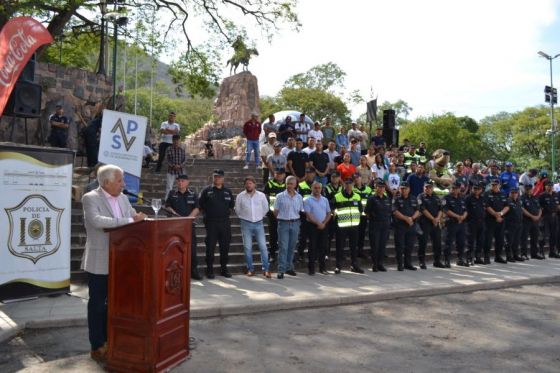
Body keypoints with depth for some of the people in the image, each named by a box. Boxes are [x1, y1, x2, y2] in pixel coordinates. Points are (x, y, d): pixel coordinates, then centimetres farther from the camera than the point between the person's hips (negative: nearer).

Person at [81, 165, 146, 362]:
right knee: (98, 304, 6)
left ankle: (109, 340, 30)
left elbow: (135, 217, 12)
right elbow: (97, 221, -29)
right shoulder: (90, 198, -13)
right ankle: (97, 347, 18)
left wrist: (141, 219, -11)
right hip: (100, 262, -6)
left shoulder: (123, 198, 8)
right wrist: (130, 221, -31)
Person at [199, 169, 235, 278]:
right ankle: (209, 270, 8)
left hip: (225, 222, 3)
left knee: (225, 247, 7)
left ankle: (224, 269, 19)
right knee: (210, 247, -1)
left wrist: (227, 213, 10)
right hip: (211, 223, -3)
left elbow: (231, 205, 22)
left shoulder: (228, 192, 11)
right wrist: (207, 214, 0)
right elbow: (200, 205, 5)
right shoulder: (206, 191, 2)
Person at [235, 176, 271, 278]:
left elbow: (265, 208, 13)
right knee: (247, 247, 2)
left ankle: (266, 269, 4)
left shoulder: (261, 195, 0)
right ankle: (250, 269, 14)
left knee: (263, 246, -3)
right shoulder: (240, 196, -2)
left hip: (258, 223, 1)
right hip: (246, 224, 0)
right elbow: (237, 210, 10)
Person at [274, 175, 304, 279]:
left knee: (291, 247, 11)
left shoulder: (299, 197, 6)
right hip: (283, 224, -3)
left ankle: (289, 268, 22)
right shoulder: (280, 196, -3)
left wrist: (294, 218, 8)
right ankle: (281, 270, -4)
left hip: (295, 224, 3)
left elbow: (300, 211, 14)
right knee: (283, 247, -6)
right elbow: (275, 212, 2)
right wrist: (282, 218, 6)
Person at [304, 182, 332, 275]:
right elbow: (308, 215, -9)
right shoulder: (307, 200, -2)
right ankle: (311, 268, 4)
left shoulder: (325, 200, 13)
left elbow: (328, 213, 11)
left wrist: (324, 223, -5)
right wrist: (318, 223, -15)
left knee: (323, 247, 7)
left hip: (323, 226, 4)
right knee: (313, 247, -2)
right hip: (313, 226, -4)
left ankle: (322, 267, 16)